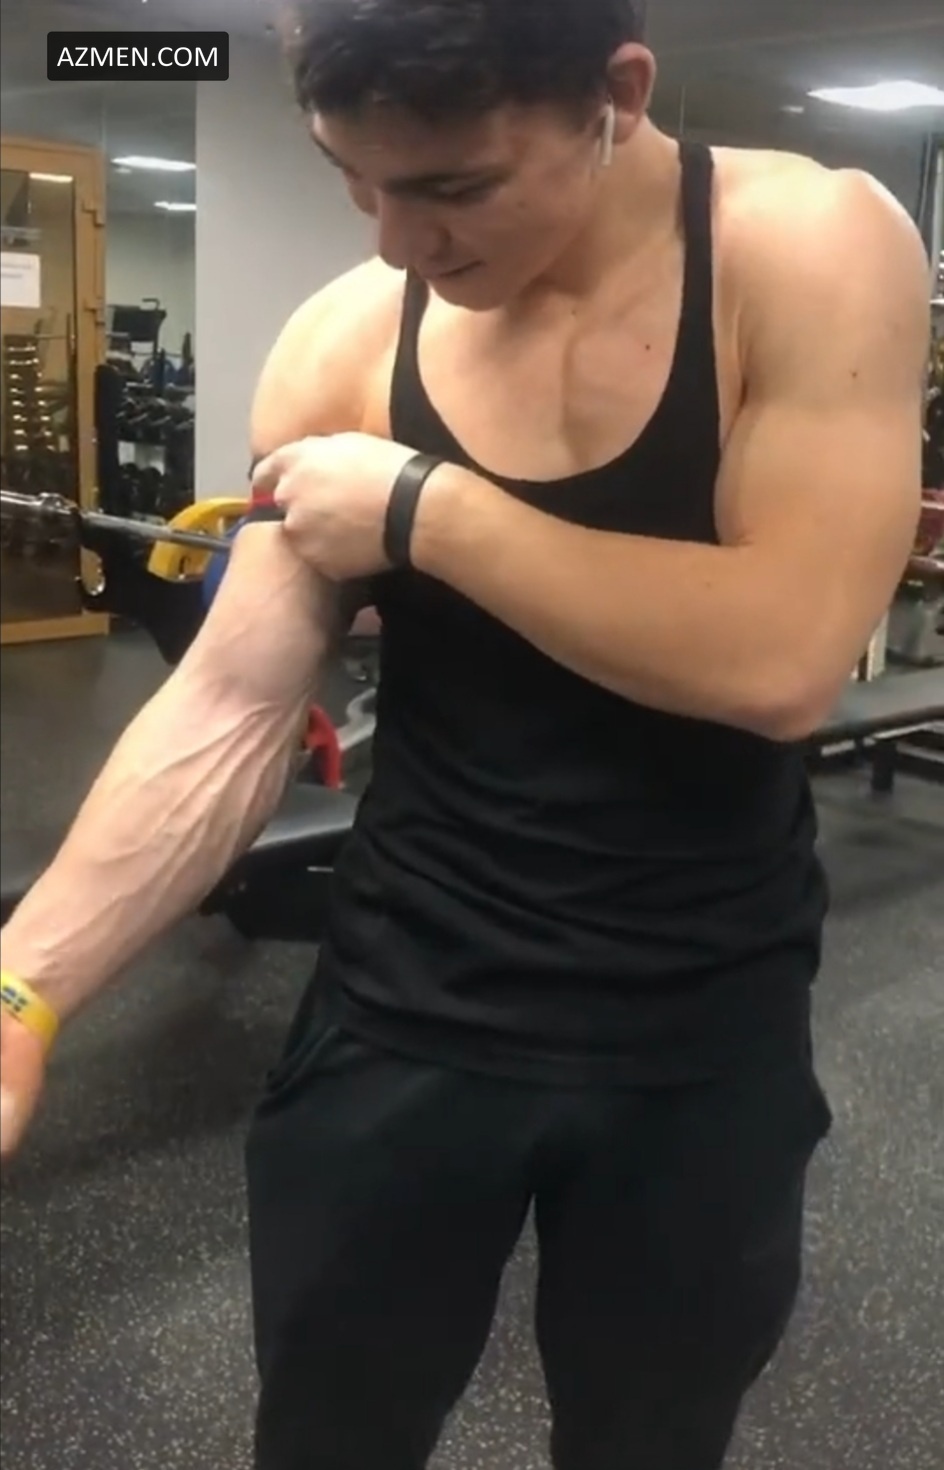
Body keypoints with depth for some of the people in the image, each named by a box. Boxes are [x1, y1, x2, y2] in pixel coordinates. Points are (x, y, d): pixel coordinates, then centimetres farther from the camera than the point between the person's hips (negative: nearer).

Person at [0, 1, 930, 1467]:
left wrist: (420, 510, -22)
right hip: (404, 1010, 2)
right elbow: (228, 710, -7)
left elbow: (783, 656, -27)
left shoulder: (812, 253, -14)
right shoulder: (346, 344, -6)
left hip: (704, 1028, -1)